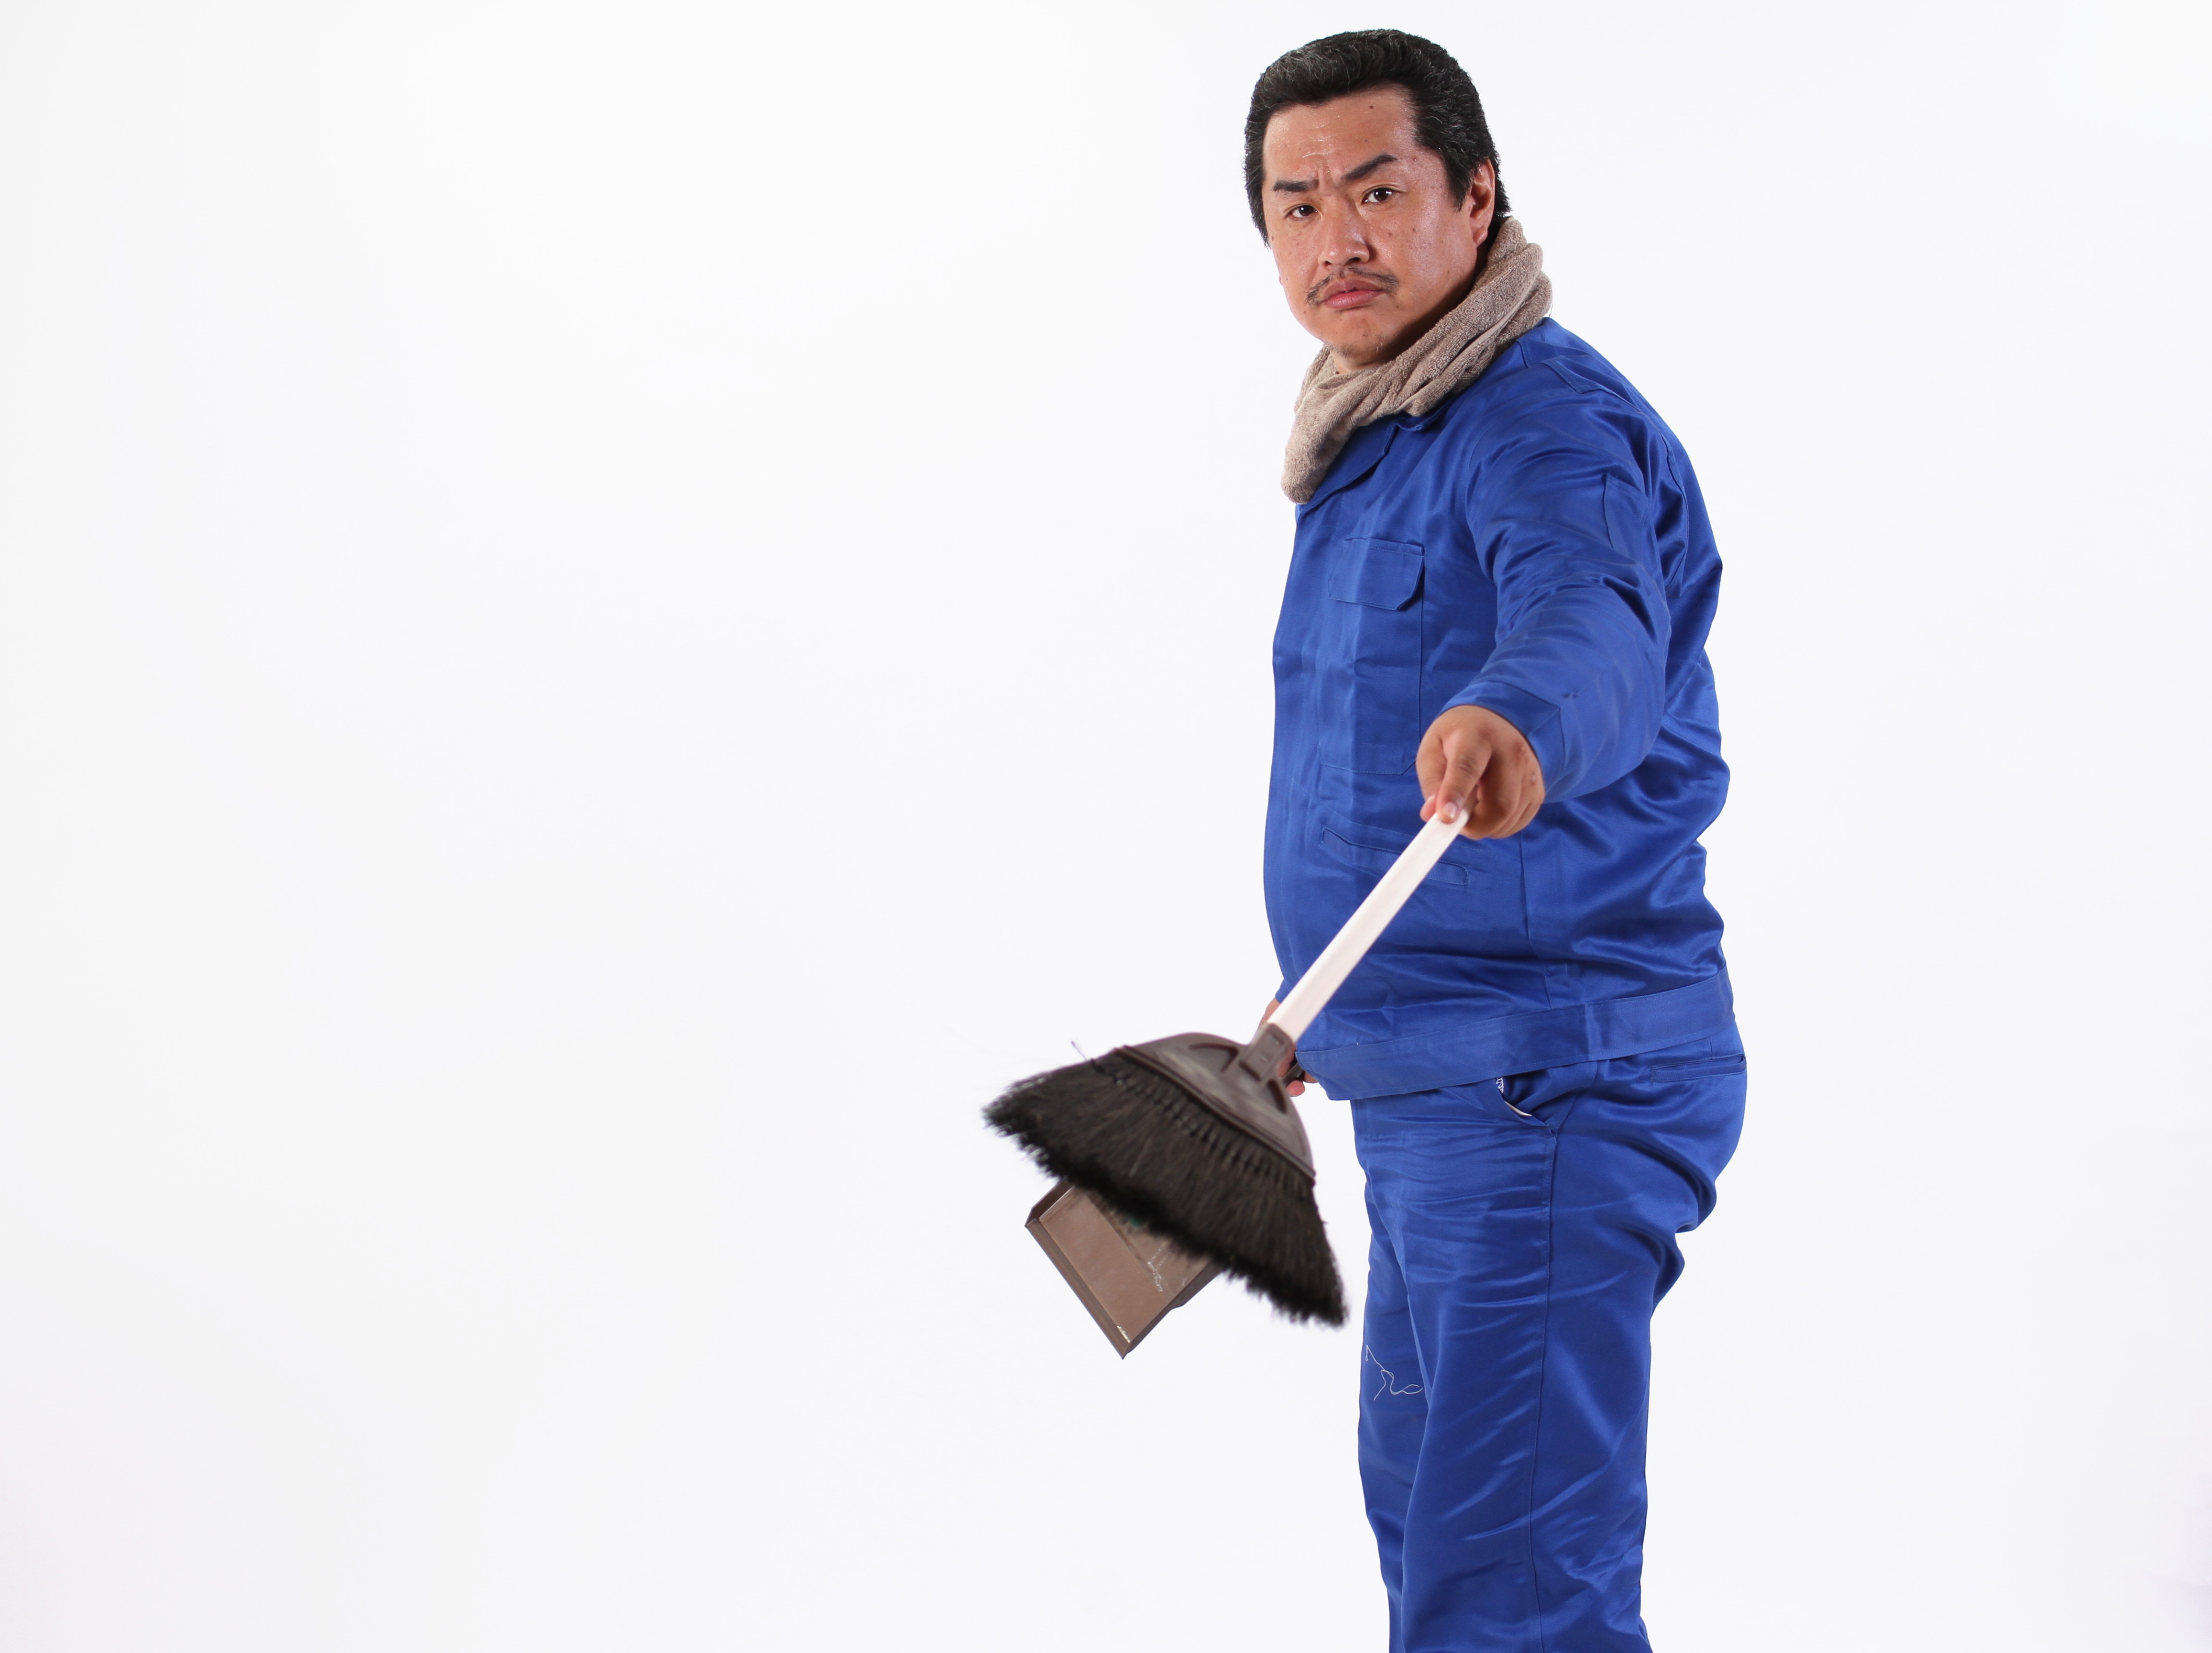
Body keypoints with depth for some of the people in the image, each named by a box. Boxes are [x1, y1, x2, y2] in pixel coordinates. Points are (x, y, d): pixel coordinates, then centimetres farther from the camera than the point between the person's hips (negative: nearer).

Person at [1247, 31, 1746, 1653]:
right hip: (1437, 1088, 11)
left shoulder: (1549, 426, -18)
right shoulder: (1383, 437, 15)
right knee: (1430, 1509, 25)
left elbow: (1593, 619, -41)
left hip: (1546, 1088, -11)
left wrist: (1518, 718, -65)